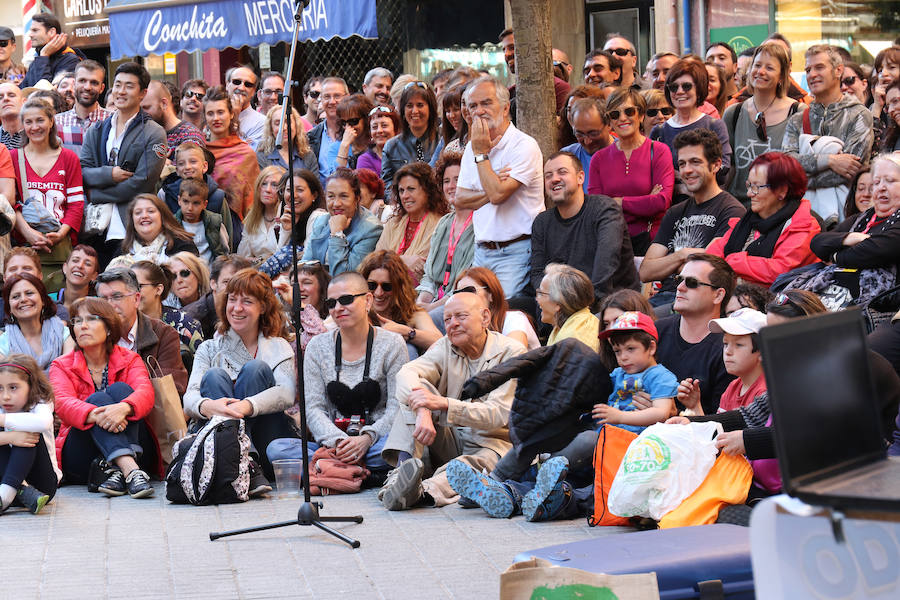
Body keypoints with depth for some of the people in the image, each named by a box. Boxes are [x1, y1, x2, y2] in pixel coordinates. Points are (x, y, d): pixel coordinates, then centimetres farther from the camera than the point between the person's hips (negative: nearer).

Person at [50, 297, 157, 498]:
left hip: (135, 450, 0)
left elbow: (145, 392, -13)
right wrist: (94, 415, -37)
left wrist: (124, 408, -39)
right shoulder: (61, 366, 8)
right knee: (98, 398, -23)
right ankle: (130, 471, -50)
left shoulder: (129, 360, 9)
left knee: (119, 389, -19)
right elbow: (62, 403, -14)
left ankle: (117, 470, -43)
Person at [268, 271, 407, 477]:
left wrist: (366, 439, -21)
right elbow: (313, 407, 3)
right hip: (330, 443, 3)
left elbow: (398, 409, -3)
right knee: (276, 449, -26)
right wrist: (337, 441, -17)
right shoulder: (317, 347, 10)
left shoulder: (391, 344, 3)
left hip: (376, 440, -3)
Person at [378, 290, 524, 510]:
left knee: (477, 463, -39)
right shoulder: (446, 347, 5)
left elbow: (499, 414, -21)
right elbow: (406, 373, -15)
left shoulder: (511, 353, -8)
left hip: (489, 444, -4)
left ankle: (423, 491, -67)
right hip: (449, 441, 4)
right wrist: (423, 411, -39)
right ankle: (403, 467, -39)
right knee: (419, 388, -17)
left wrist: (443, 404, -35)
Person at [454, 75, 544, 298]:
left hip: (515, 252, -7)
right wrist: (491, 191, -9)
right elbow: (460, 200, 9)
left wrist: (481, 154, -9)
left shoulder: (524, 146, -9)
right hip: (482, 252, 7)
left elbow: (497, 194, -20)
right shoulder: (472, 146, 15)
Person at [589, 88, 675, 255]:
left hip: (650, 241, -2)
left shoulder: (659, 151, 4)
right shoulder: (599, 159, 11)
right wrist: (646, 203, -6)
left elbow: (663, 201, -7)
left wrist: (619, 202, -2)